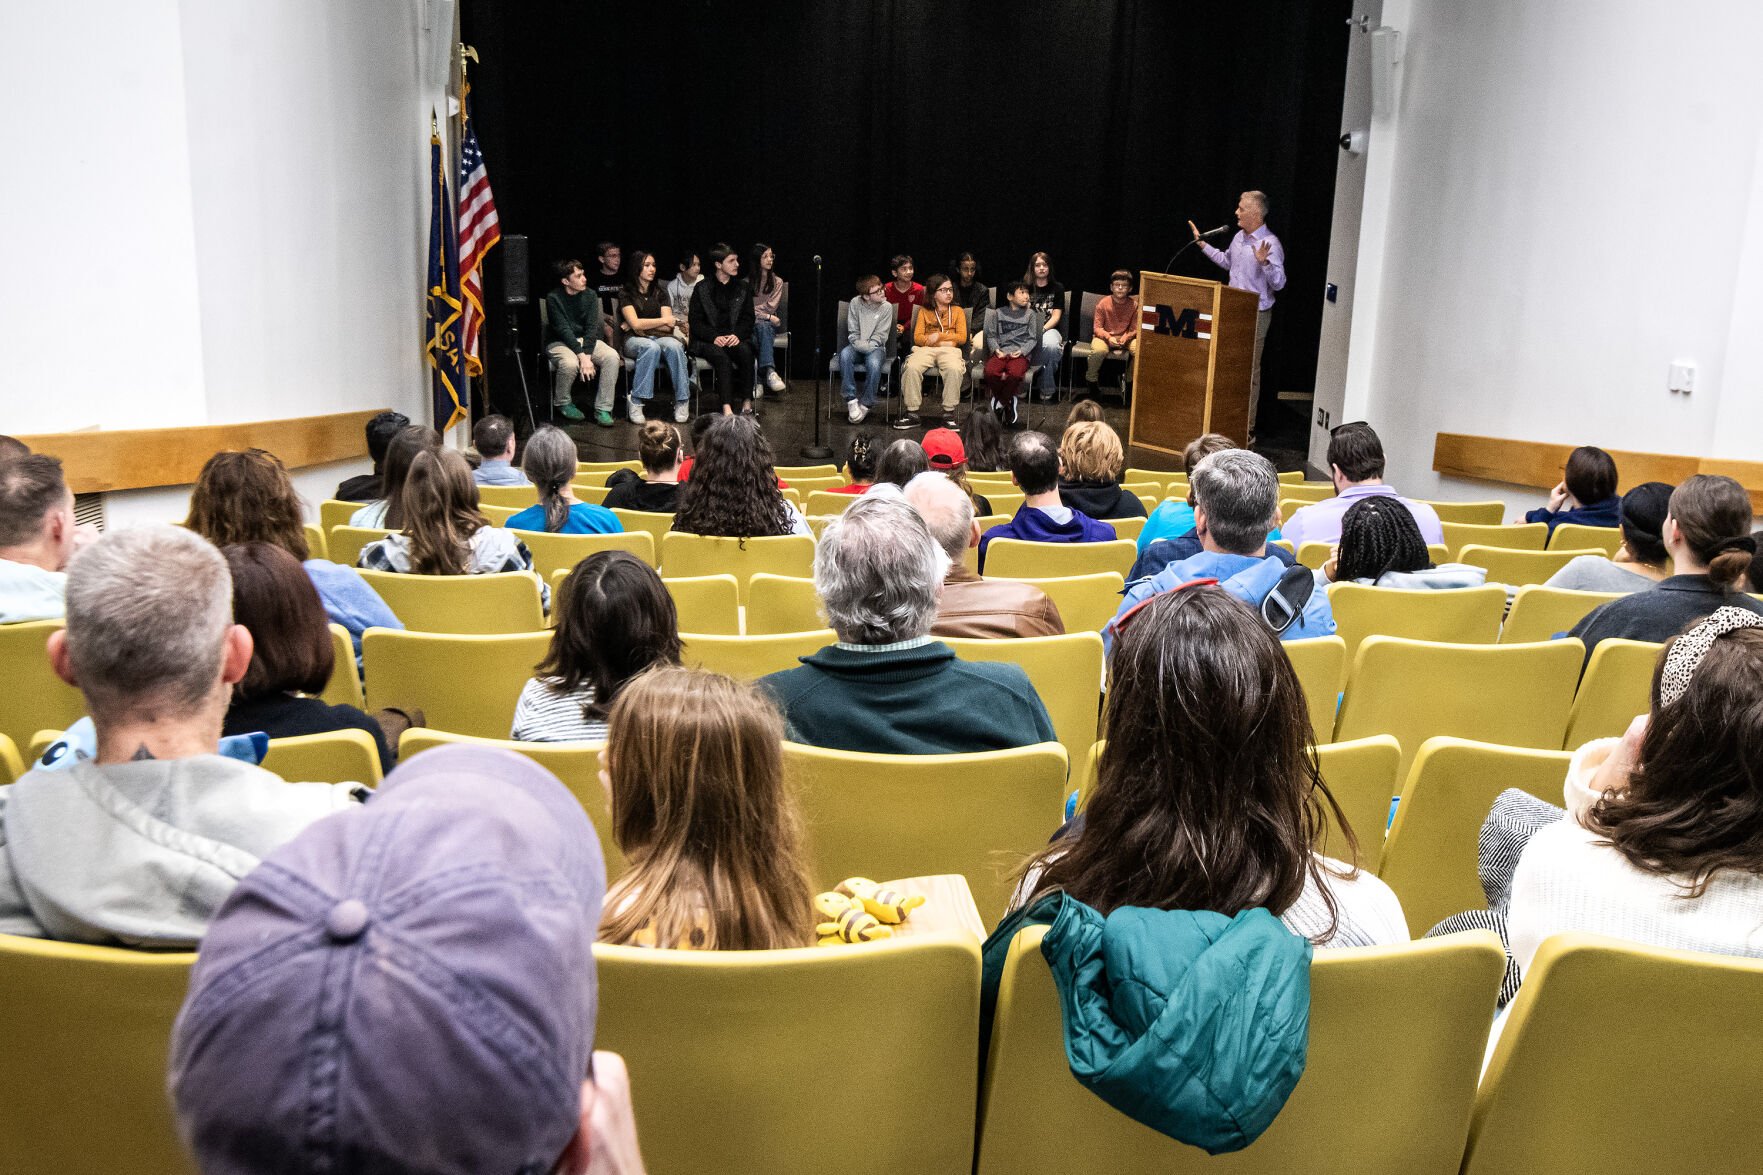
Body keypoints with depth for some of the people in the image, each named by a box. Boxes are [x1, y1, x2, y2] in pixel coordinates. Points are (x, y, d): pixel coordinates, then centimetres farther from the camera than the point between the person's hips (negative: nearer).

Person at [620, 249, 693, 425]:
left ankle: (682, 402, -32)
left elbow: (668, 327, 6)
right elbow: (636, 324, -8)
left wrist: (642, 325, -3)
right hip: (634, 340, -3)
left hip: (660, 337, 3)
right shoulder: (626, 295, 7)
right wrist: (665, 320, -1)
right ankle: (636, 402, -37)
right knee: (651, 347, -39)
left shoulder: (660, 294, 19)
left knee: (674, 346, -34)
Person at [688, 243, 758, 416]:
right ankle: (727, 406, -42)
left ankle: (747, 401, -29)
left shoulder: (742, 288, 14)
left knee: (745, 350, -32)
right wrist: (715, 337, -16)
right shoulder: (702, 288, 5)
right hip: (708, 341, -2)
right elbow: (696, 322, 1)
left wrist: (737, 335, -11)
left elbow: (748, 319, 10)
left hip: (736, 338, 2)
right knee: (721, 355, -35)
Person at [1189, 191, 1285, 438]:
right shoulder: (1239, 237, 9)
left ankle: (1247, 429, 2)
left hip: (1256, 316, -8)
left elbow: (1279, 283, -22)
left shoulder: (1270, 244, -17)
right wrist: (1202, 244, 26)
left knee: (1249, 371, -4)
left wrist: (1264, 262, -37)